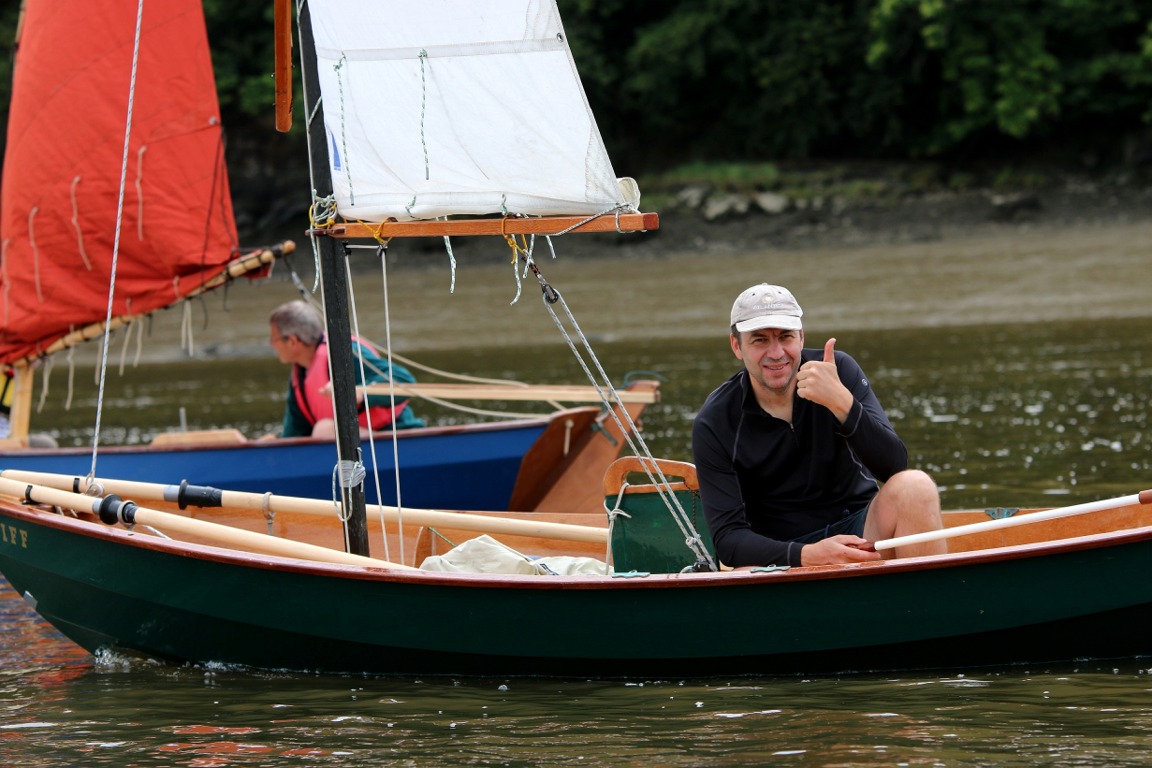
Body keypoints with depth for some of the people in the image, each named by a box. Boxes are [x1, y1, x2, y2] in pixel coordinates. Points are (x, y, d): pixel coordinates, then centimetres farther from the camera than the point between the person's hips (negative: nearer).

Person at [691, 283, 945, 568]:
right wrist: (808, 555, -30)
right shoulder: (713, 424, -7)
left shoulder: (838, 371, -4)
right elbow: (728, 537, -12)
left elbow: (895, 466, -14)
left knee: (915, 486, -29)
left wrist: (841, 403, -31)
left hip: (860, 531, 2)